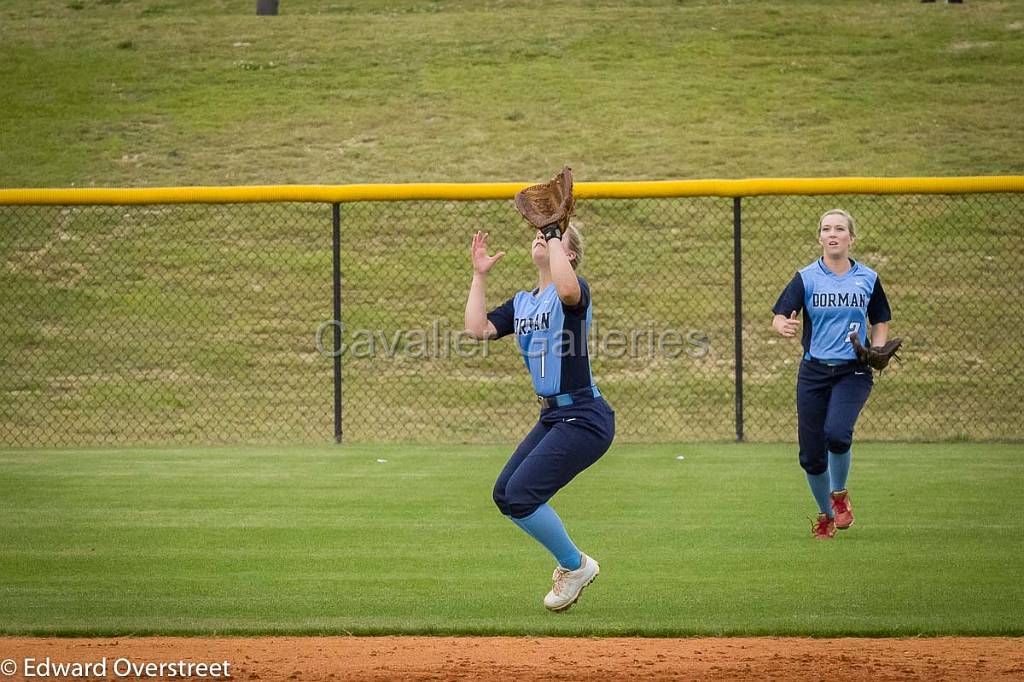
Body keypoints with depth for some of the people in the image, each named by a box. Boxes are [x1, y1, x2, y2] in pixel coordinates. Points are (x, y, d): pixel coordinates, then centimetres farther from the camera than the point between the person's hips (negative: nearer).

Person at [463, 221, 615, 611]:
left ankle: (575, 565, 6)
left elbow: (567, 290, -36)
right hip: (552, 417, 9)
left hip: (584, 418, -9)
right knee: (505, 495, 10)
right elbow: (477, 328, 3)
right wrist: (479, 275, 6)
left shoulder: (575, 290, -10)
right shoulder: (522, 303, 15)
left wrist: (554, 236, -25)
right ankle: (570, 563, 25)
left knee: (521, 494, -15)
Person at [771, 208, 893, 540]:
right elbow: (778, 317, -10)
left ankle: (840, 494, 2)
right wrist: (784, 326, -34)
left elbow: (880, 320, 17)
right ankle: (826, 514, 25)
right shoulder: (806, 278, 0)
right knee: (811, 456, -1)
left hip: (853, 372, -1)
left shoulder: (867, 278, 4)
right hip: (814, 372, 1)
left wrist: (877, 350, -3)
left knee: (836, 433, -27)